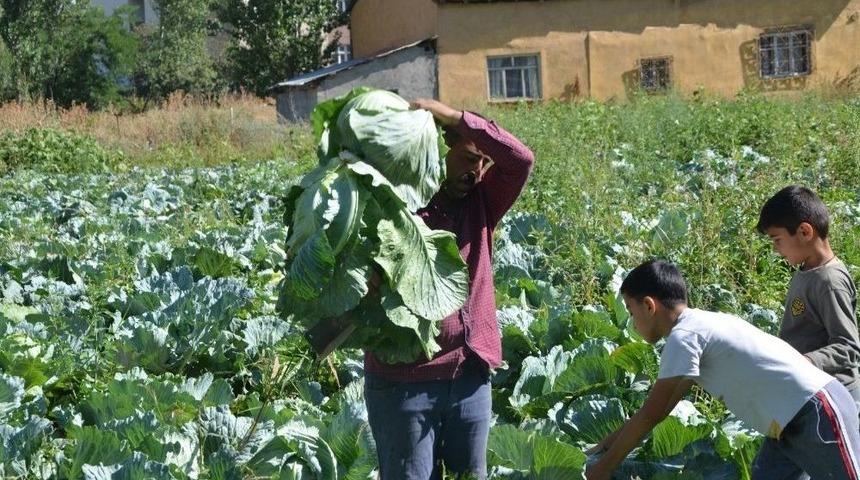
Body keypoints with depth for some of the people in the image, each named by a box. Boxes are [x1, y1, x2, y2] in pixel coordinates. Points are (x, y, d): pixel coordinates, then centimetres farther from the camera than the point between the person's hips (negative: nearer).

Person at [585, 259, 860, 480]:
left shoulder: (683, 336, -14)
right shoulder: (700, 325, 15)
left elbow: (650, 415, -10)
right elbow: (661, 407, 22)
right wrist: (608, 444, 26)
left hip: (819, 412, -10)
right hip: (796, 421, 10)